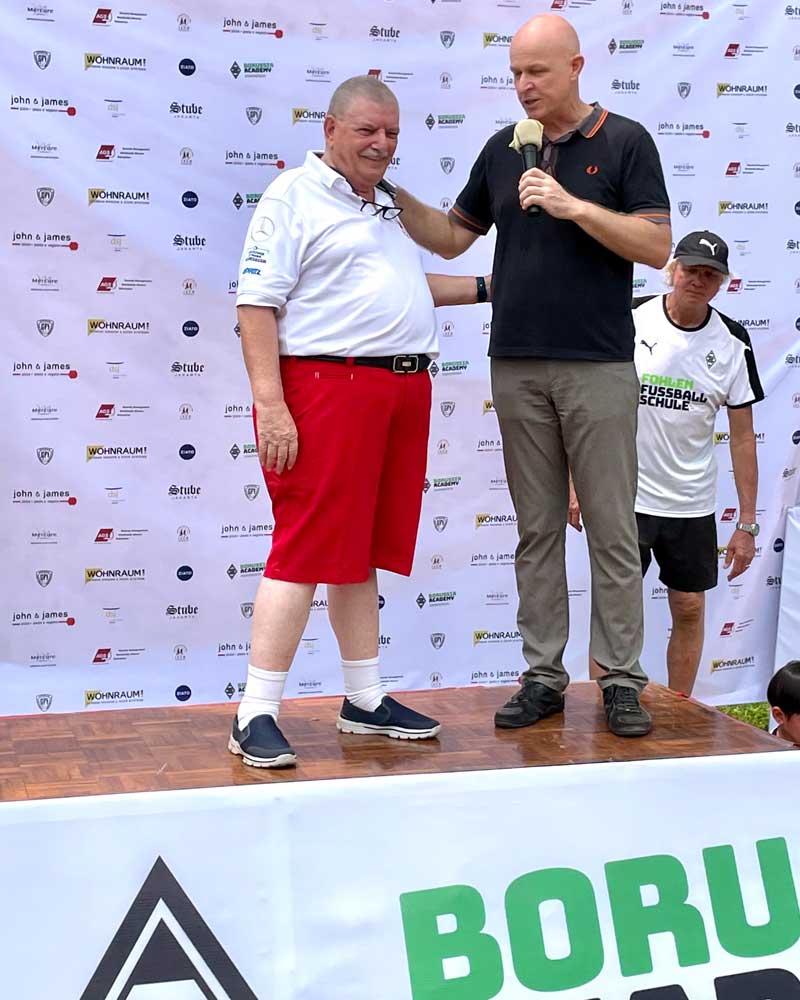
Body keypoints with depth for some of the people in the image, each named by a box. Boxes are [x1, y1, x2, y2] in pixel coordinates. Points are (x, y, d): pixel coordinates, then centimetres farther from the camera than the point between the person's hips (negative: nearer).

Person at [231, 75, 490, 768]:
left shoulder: (386, 205, 22)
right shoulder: (294, 197, -3)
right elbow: (257, 304, -12)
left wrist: (485, 288, 31)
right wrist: (270, 405, -20)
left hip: (404, 389, 8)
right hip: (327, 386, -8)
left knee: (364, 552, 13)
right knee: (308, 549, -9)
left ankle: (365, 701, 21)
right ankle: (256, 717, -4)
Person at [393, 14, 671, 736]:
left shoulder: (625, 142, 0)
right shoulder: (503, 149, 13)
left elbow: (657, 246, -7)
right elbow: (453, 237, 16)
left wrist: (573, 206, -16)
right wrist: (396, 196, 2)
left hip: (598, 367, -4)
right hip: (517, 368, 4)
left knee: (612, 528, 0)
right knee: (537, 530, 7)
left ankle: (621, 680, 8)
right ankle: (543, 676, 14)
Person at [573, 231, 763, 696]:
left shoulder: (733, 342, -1)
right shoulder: (627, 320, -6)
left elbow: (743, 436, 2)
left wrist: (747, 524, 0)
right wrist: (577, 483, -6)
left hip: (693, 505, 3)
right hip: (623, 497, -2)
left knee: (690, 611, 9)